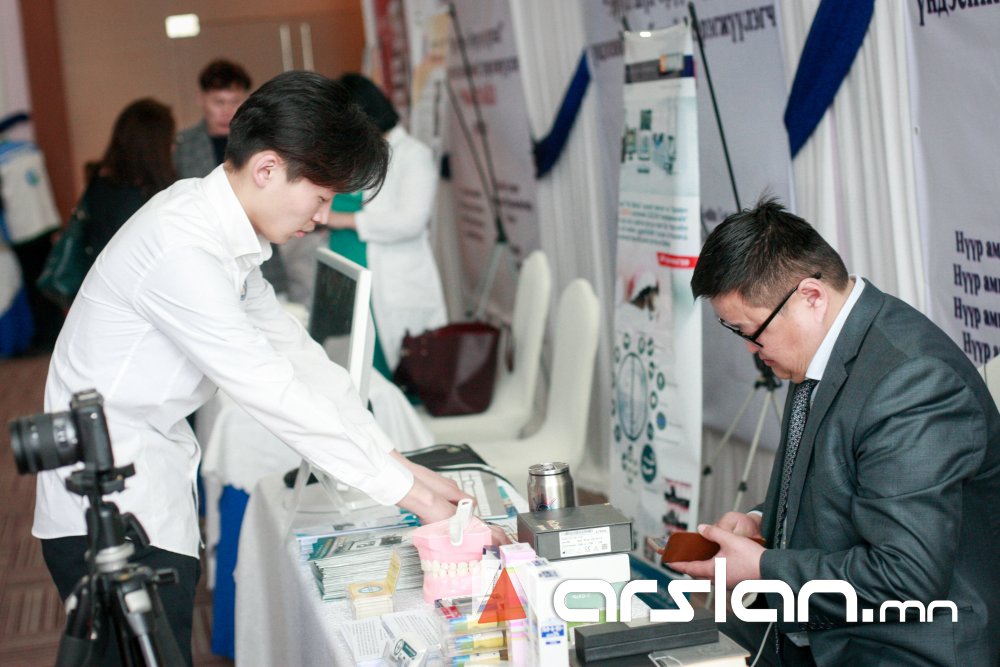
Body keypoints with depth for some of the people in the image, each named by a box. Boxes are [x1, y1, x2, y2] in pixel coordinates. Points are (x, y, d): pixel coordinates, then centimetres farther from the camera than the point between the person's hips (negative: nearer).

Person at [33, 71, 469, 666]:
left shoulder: (228, 231, 6)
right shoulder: (180, 248, -25)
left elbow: (293, 348, 7)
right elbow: (272, 390, -27)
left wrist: (397, 461, 2)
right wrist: (405, 491, -22)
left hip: (158, 493, 9)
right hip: (109, 518, -9)